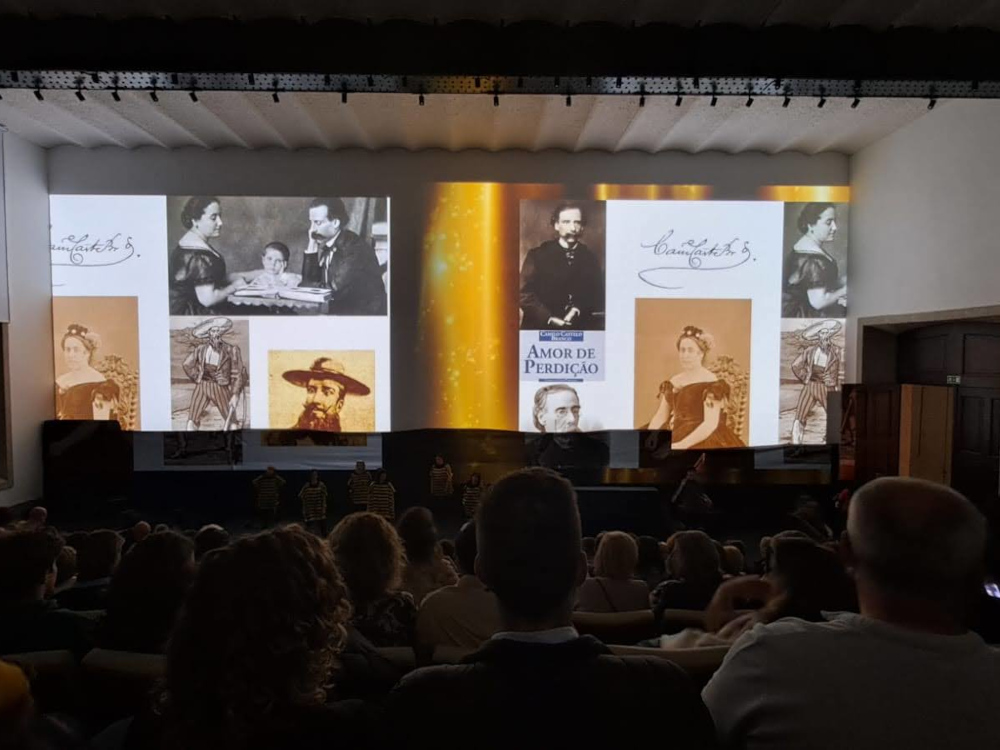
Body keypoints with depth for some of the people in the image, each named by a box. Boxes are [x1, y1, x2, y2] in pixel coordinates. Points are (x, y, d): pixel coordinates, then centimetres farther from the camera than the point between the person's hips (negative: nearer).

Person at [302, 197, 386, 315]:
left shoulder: (356, 247, -18)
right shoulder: (324, 245, 5)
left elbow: (336, 290, -24)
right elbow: (310, 283, 4)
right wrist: (312, 247, -4)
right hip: (338, 311, 7)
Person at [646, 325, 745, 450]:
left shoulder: (711, 383, -8)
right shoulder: (672, 382, 11)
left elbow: (711, 424, -16)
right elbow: (660, 416, 11)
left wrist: (681, 445, -22)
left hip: (701, 441, -6)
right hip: (673, 437, 6)